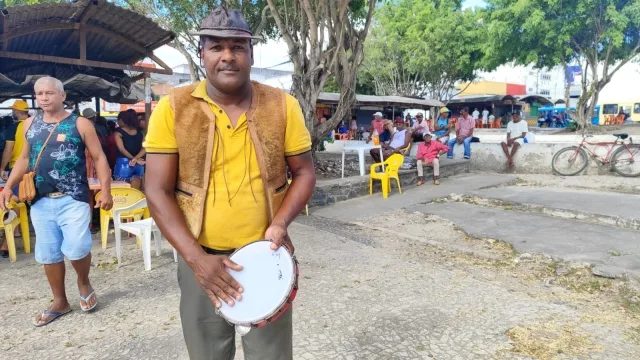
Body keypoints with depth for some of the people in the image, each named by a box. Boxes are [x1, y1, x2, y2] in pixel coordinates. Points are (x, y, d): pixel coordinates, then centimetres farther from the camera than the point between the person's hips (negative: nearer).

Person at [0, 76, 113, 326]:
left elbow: (99, 158, -3)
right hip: (40, 202, 5)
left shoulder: (80, 124, -3)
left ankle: (84, 283, 19)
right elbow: (24, 158, 19)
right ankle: (60, 302, 27)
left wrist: (105, 190, -13)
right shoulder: (30, 125, 10)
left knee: (76, 249, -13)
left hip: (73, 200, -4)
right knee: (48, 254, 10)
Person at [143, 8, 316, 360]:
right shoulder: (173, 108, -6)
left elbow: (304, 172, 3)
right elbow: (158, 191, -7)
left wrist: (280, 223, -14)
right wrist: (195, 258, -16)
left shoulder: (283, 106, -3)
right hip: (202, 258, 0)